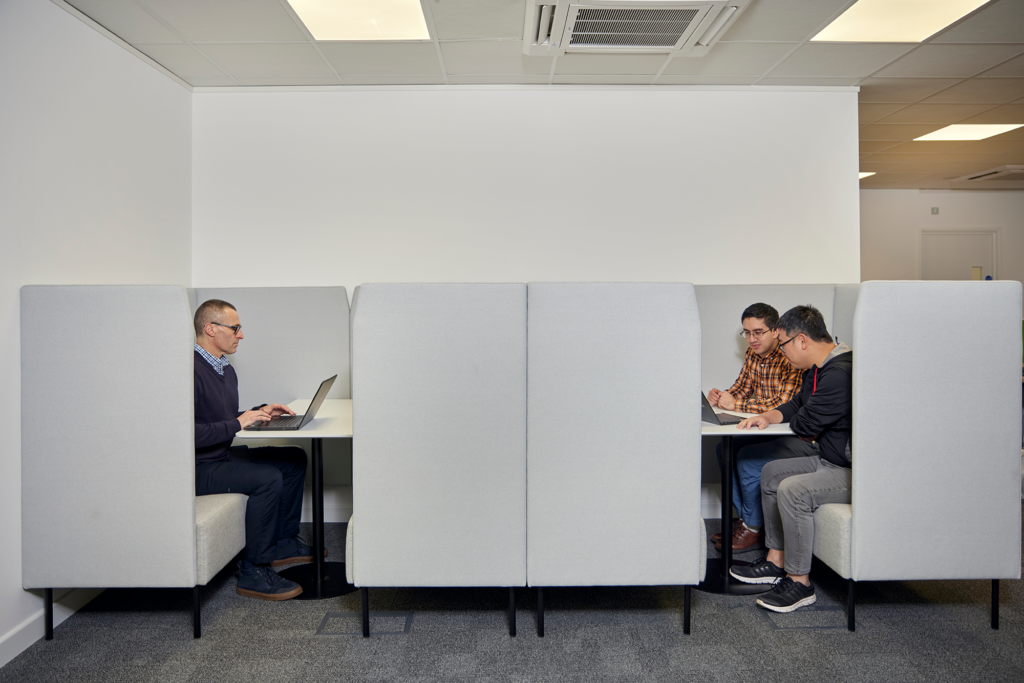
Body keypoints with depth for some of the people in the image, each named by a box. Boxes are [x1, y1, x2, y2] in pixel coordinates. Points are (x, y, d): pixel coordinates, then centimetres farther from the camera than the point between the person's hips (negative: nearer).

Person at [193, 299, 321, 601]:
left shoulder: (226, 370, 12)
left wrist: (261, 411, 6)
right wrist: (238, 422, -25)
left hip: (223, 455, 10)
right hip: (198, 469, -10)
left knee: (294, 459, 9)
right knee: (267, 477, -28)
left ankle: (282, 542, 17)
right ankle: (253, 572, -14)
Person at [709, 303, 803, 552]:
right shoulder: (753, 354, 4)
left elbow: (784, 405, -29)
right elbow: (742, 386, 12)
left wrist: (735, 404, -27)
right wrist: (721, 396, -11)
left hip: (799, 437, -9)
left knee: (747, 459, -22)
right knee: (725, 448, -2)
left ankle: (754, 530, -1)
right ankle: (745, 518, 11)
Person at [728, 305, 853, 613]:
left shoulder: (840, 373, -26)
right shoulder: (818, 369, 8)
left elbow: (806, 425, -23)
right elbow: (798, 404, 21)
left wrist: (795, 421, 2)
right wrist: (769, 416, 1)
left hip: (854, 472, -11)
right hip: (830, 460, 11)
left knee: (792, 490, -27)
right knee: (771, 472, 13)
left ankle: (800, 582, -11)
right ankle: (776, 561, 16)